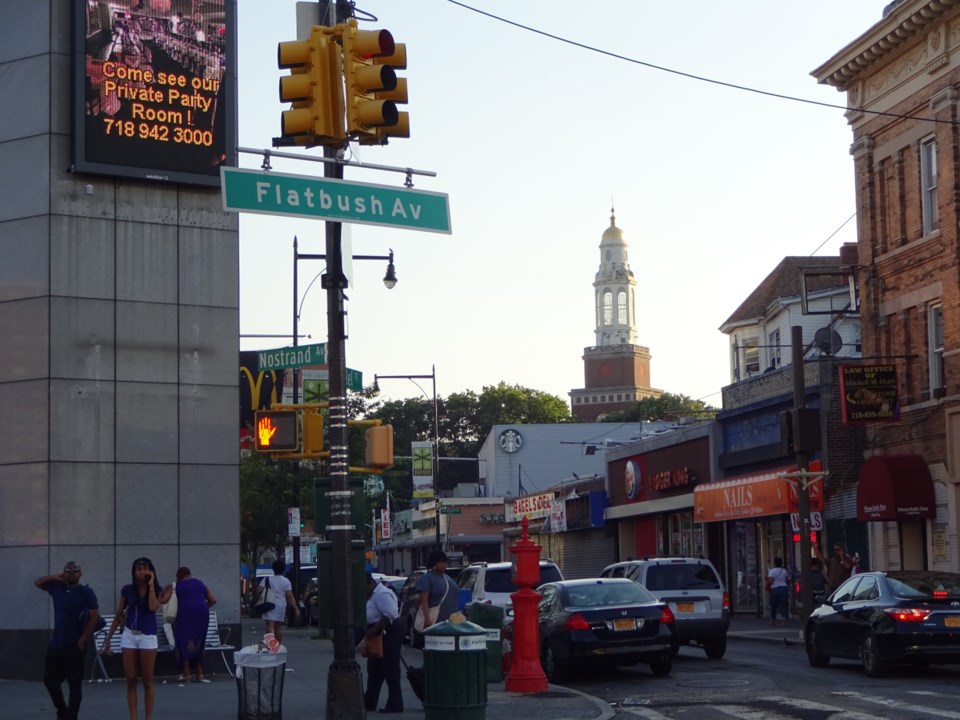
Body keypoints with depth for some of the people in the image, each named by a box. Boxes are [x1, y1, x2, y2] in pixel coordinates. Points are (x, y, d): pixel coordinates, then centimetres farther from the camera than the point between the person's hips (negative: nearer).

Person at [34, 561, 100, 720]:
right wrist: (55, 577, 4)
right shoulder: (57, 587, 7)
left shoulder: (86, 592, -8)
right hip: (55, 644, 6)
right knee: (49, 680, 10)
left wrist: (83, 640, -16)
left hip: (73, 646, -6)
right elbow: (37, 582, 21)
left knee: (74, 684, 1)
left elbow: (94, 617, -13)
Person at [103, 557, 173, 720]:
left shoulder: (156, 590, 0)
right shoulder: (127, 590, 3)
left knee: (147, 680, 1)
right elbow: (118, 615, 8)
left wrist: (151, 584, -12)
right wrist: (108, 638, 6)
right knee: (131, 680, 1)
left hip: (148, 637, -2)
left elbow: (153, 607, -20)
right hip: (129, 635, 2)